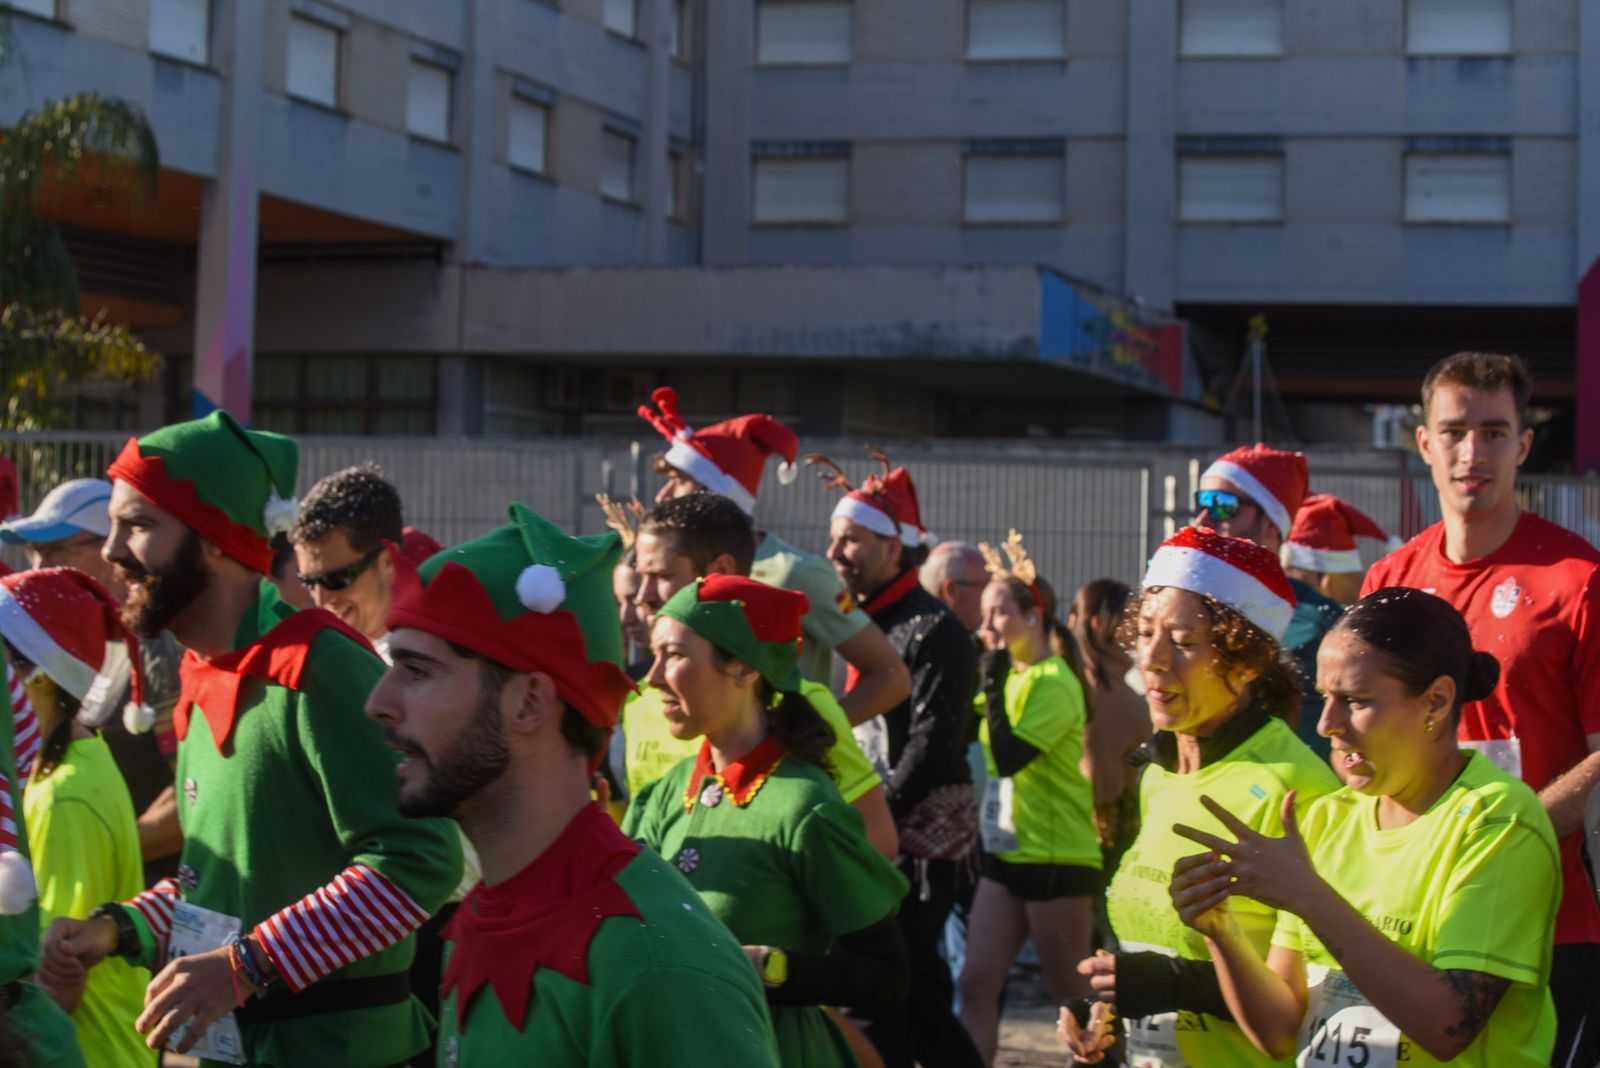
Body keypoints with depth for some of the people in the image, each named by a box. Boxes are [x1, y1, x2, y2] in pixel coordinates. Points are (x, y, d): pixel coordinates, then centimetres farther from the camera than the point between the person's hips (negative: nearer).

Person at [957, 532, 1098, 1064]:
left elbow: (1009, 756, -24)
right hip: (1006, 854, 8)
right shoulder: (1014, 677, 10)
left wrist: (994, 686, -25)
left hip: (1056, 857, -8)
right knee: (977, 983, 1)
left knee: (1072, 992, 3)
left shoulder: (1054, 683, -15)